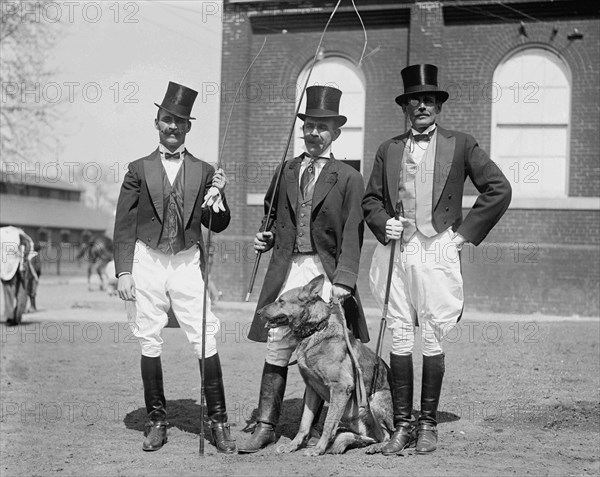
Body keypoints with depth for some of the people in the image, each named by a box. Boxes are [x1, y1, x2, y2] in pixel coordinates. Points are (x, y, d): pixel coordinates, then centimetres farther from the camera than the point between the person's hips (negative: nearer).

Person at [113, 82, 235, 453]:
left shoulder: (204, 171, 7)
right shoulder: (139, 170, 6)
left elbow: (218, 226, 10)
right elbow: (124, 225, 4)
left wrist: (216, 198, -10)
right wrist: (123, 272, -2)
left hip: (188, 264, 0)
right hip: (148, 262, 0)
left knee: (205, 342, -4)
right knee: (150, 344, 5)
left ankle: (219, 422, 3)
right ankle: (157, 421, 15)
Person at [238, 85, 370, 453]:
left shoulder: (349, 178, 3)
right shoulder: (285, 171, 14)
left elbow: (352, 234, -3)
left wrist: (343, 279, -13)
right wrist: (265, 238, 5)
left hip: (326, 272, -3)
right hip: (287, 270, 3)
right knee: (276, 350, 2)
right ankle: (266, 426, 7)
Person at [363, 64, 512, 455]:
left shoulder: (460, 145, 4)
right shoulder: (389, 150, 14)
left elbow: (499, 189, 2)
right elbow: (371, 199, 19)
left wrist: (465, 232, -2)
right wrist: (384, 224, -2)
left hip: (437, 252, -3)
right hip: (397, 251, 3)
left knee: (432, 341, 0)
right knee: (399, 339, 2)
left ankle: (428, 424, 11)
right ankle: (402, 425, 8)